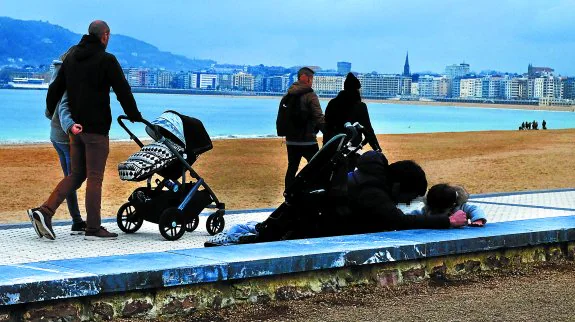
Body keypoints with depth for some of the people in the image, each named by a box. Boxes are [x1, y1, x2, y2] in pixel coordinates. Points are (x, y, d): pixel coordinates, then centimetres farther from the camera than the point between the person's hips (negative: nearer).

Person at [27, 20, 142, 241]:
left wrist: (51, 112, 31)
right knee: (95, 177, -2)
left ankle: (44, 211, -1)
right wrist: (134, 116, 5)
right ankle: (93, 228, 1)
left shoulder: (71, 58, 12)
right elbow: (123, 91, -8)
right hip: (96, 127, -7)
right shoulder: (107, 60, -8)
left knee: (76, 174, 13)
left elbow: (55, 88, 16)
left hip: (75, 126, 7)